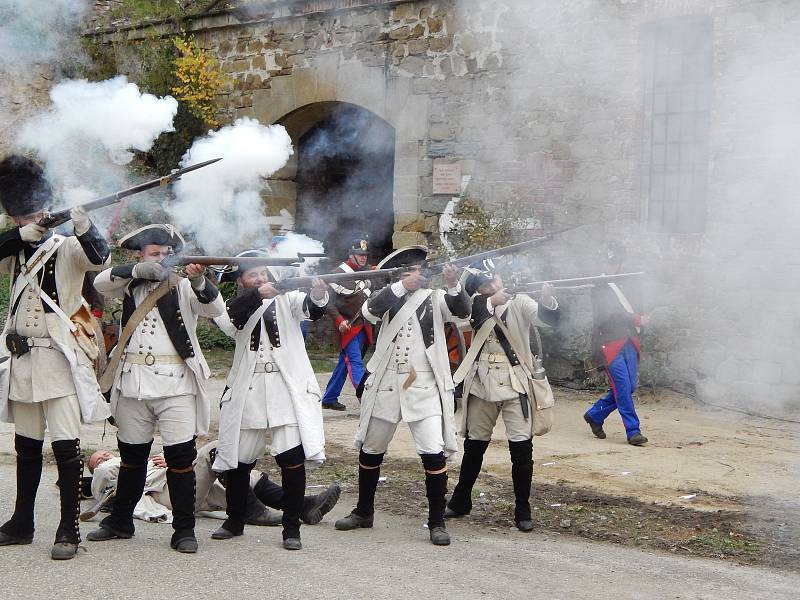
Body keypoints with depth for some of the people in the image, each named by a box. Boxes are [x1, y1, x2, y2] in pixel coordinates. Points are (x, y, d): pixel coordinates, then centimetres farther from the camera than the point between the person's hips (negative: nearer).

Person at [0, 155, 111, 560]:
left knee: (66, 445, -7)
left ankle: (69, 530, -1)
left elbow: (100, 258, -21)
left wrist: (83, 226, -37)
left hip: (60, 359, -5)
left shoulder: (68, 248, -2)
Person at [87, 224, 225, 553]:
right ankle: (120, 521, 31)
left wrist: (198, 280, -30)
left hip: (176, 382, -3)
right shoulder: (130, 285, 11)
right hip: (132, 382, 3)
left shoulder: (183, 286, 3)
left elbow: (215, 308, -11)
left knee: (180, 457, -6)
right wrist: (138, 270, -22)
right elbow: (101, 282, -7)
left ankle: (184, 530, 2)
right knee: (132, 456, 16)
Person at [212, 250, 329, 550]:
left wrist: (319, 294, -38)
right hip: (247, 391, 3)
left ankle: (292, 529, -2)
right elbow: (228, 320, -14)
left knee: (292, 456, -13)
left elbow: (311, 308, -15)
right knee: (238, 459, 10)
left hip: (288, 388, -2)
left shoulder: (286, 298, 6)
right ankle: (234, 521, 30)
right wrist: (258, 295, -28)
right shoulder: (237, 305, 9)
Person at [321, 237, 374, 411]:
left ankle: (329, 399, 22)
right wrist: (339, 320, -20)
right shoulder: (340, 273, -8)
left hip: (362, 326, 7)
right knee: (355, 362, -14)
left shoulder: (367, 272, 13)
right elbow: (329, 301, -11)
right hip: (348, 326, -7)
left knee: (345, 361, 12)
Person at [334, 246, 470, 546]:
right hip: (386, 384, 2)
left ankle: (437, 522, 2)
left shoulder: (435, 298, 3)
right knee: (370, 450, 14)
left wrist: (453, 284, -31)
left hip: (425, 387, -2)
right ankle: (364, 512, 33)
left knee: (434, 454, -11)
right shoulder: (390, 297, 2)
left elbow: (462, 311, -14)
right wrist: (403, 286, -25)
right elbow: (369, 311, -18)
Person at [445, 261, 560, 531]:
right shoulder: (477, 305, 5)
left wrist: (548, 299, -38)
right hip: (482, 382, 3)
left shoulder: (519, 303, -2)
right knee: (474, 445, 14)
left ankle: (523, 510, 5)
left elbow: (548, 318, -17)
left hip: (514, 383, -3)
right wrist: (493, 300, -31)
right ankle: (461, 501, 31)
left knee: (522, 446, -8)